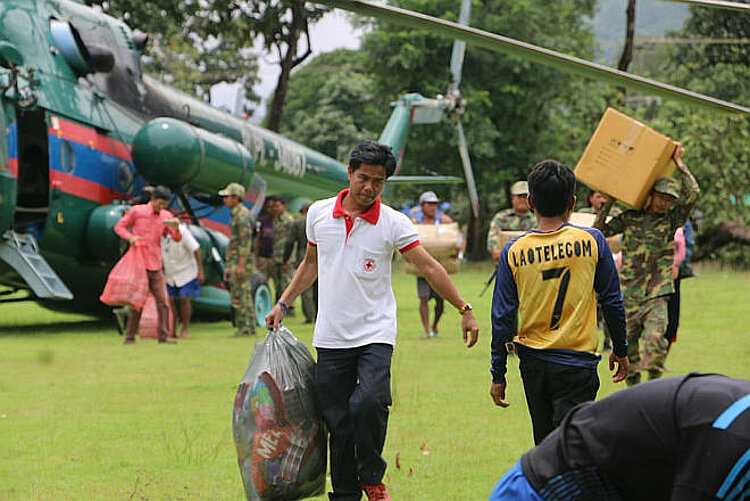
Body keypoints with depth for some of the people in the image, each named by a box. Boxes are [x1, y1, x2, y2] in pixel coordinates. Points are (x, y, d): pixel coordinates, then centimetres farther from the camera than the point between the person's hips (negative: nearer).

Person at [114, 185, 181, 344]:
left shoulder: (166, 216, 6)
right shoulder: (137, 211, -3)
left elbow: (177, 238, 2)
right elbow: (119, 227, 5)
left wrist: (176, 228, -20)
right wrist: (130, 237, -14)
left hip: (155, 266, 4)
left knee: (162, 301, -3)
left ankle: (163, 335, -1)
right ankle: (130, 336, 5)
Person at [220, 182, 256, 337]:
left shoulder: (242, 215, -13)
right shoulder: (236, 215, 19)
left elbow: (245, 242, -20)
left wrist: (240, 265, -23)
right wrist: (229, 266, 23)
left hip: (241, 262, -10)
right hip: (235, 263, 10)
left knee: (239, 297, -9)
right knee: (245, 297, 10)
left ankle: (244, 328, -7)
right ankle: (250, 327, 12)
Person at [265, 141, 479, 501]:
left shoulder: (394, 223, -4)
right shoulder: (318, 213, 5)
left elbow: (429, 268, -4)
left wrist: (464, 309, -8)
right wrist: (283, 304, 18)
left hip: (375, 333, -3)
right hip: (331, 337, 3)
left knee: (369, 403, -24)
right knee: (338, 424, 2)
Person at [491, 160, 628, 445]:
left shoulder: (513, 252, -3)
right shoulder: (591, 242, -5)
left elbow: (502, 317, -1)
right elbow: (612, 301, 2)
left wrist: (498, 375, 7)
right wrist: (620, 351, 16)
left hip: (532, 363, 3)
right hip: (578, 363, -3)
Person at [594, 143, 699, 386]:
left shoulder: (671, 220, 5)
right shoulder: (630, 218, 8)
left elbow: (693, 193, -7)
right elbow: (599, 231, 7)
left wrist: (679, 164, -5)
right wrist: (608, 203, 2)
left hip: (656, 296, -2)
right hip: (628, 295, 2)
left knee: (655, 341, -22)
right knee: (627, 346, 4)